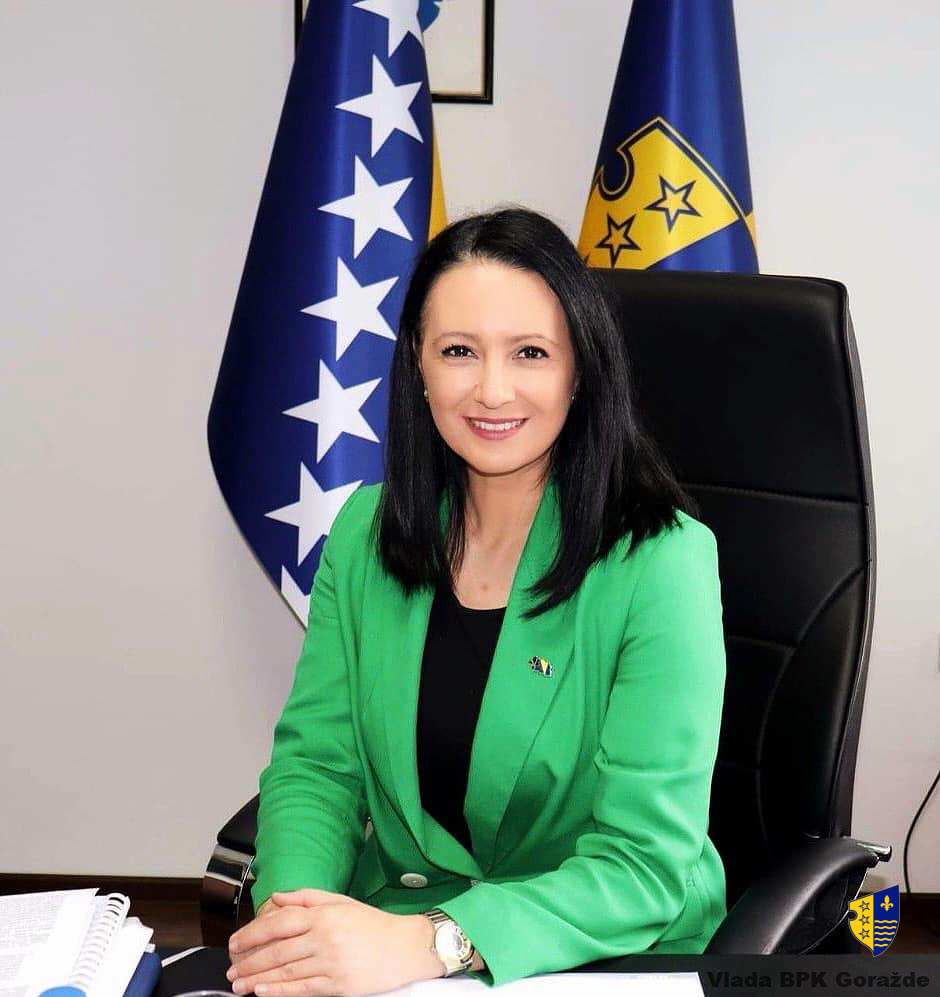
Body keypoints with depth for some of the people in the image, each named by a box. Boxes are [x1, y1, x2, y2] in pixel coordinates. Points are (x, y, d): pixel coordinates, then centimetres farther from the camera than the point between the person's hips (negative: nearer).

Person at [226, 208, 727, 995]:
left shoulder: (660, 561, -16)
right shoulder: (366, 531, 0)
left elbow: (646, 863, -18)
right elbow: (317, 759, 1)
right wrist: (291, 905, -19)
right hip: (385, 927, 2)